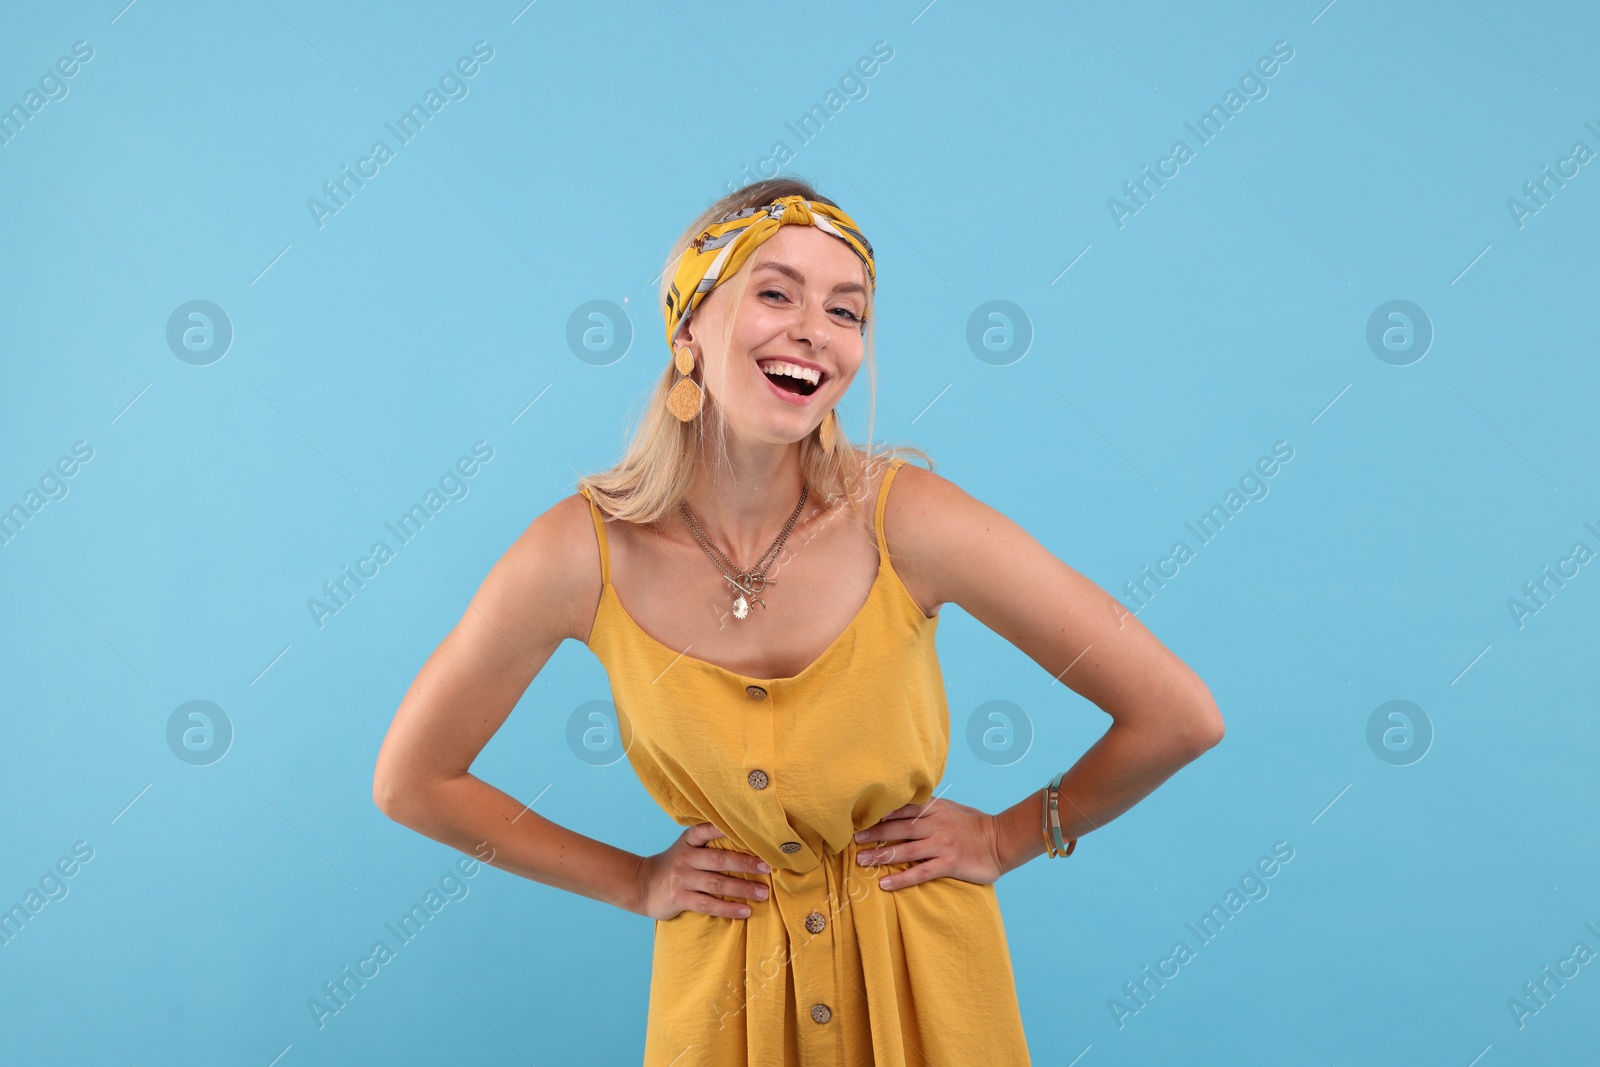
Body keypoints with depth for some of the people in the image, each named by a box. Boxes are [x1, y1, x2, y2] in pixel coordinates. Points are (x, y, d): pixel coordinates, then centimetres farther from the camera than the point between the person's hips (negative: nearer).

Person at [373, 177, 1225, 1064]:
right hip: (721, 985, 0)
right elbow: (411, 782, -6)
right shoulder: (581, 553, -21)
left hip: (923, 978, 0)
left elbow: (1180, 718, -16)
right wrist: (631, 882, -4)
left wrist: (1010, 838, -7)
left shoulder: (906, 519, -24)